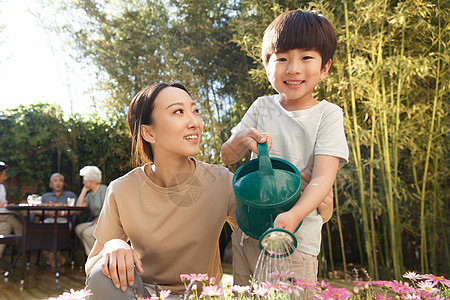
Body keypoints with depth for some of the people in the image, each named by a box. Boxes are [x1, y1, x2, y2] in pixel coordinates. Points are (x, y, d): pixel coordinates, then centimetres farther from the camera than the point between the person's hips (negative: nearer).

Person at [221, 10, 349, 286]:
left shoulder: (327, 114, -7)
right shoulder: (262, 107, 4)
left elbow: (323, 178, -17)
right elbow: (227, 157, 5)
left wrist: (293, 216, -35)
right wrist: (241, 139, -18)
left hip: (295, 241, -3)